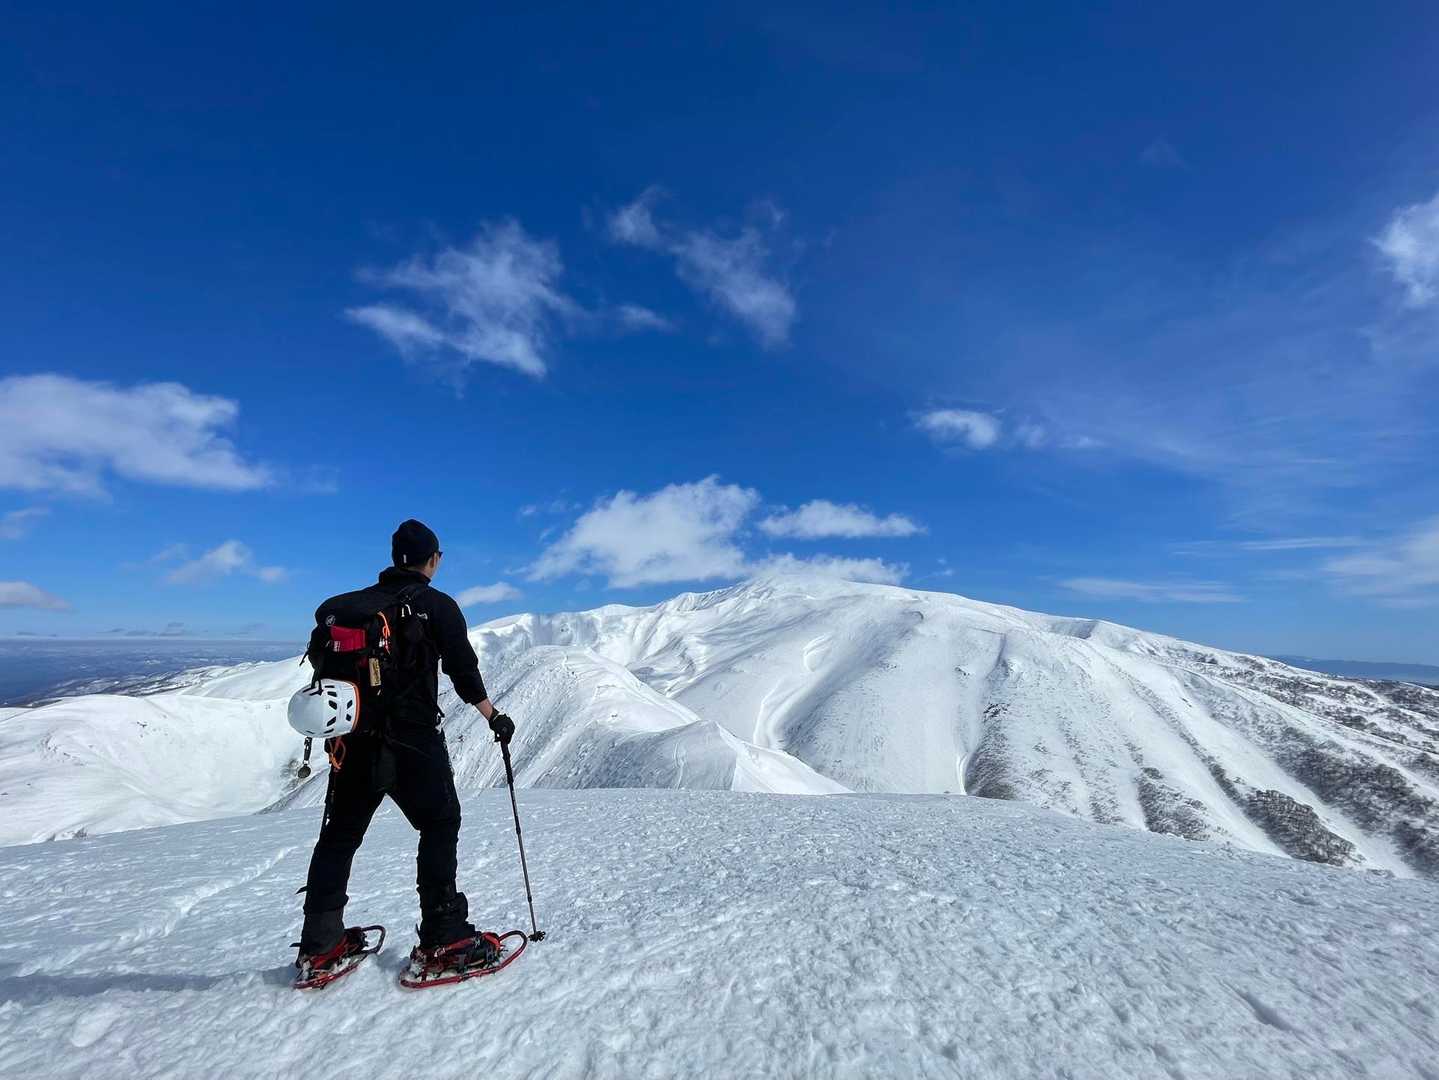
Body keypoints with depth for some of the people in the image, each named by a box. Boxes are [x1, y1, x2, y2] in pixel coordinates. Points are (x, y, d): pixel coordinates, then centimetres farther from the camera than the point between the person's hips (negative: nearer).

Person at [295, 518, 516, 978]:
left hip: (354, 737, 5)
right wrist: (493, 716, 3)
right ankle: (443, 937, 5)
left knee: (340, 833, 19)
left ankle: (320, 943, 23)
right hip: (413, 738, -5)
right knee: (440, 824, 7)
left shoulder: (354, 603, 10)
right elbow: (463, 670, -9)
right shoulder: (438, 606, -5)